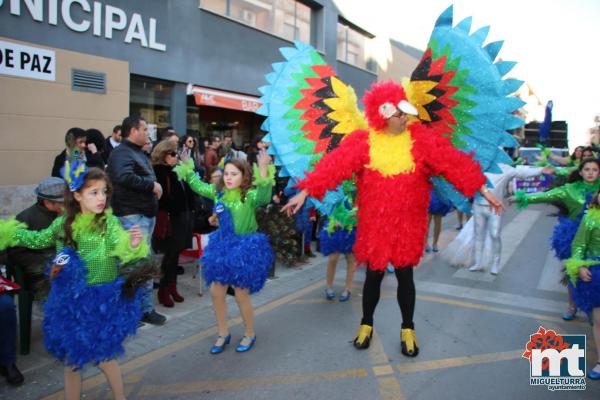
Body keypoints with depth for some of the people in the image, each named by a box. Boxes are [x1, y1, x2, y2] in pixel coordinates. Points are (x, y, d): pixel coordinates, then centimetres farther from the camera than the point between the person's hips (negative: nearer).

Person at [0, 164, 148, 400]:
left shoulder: (109, 222, -15)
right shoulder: (64, 223, -2)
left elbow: (121, 248, -30)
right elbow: (39, 240, 17)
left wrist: (133, 245, -52)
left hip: (101, 300, -4)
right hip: (70, 300, 4)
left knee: (103, 356, 9)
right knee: (71, 359, 16)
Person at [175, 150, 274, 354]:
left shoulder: (250, 195, -17)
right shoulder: (219, 193, 3)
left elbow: (264, 197, -40)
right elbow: (198, 186, 20)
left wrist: (263, 170, -52)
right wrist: (187, 168, 13)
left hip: (244, 248, -6)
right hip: (223, 246, 7)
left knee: (241, 295, 3)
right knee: (216, 292, 9)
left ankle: (250, 334, 28)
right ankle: (223, 334, 30)